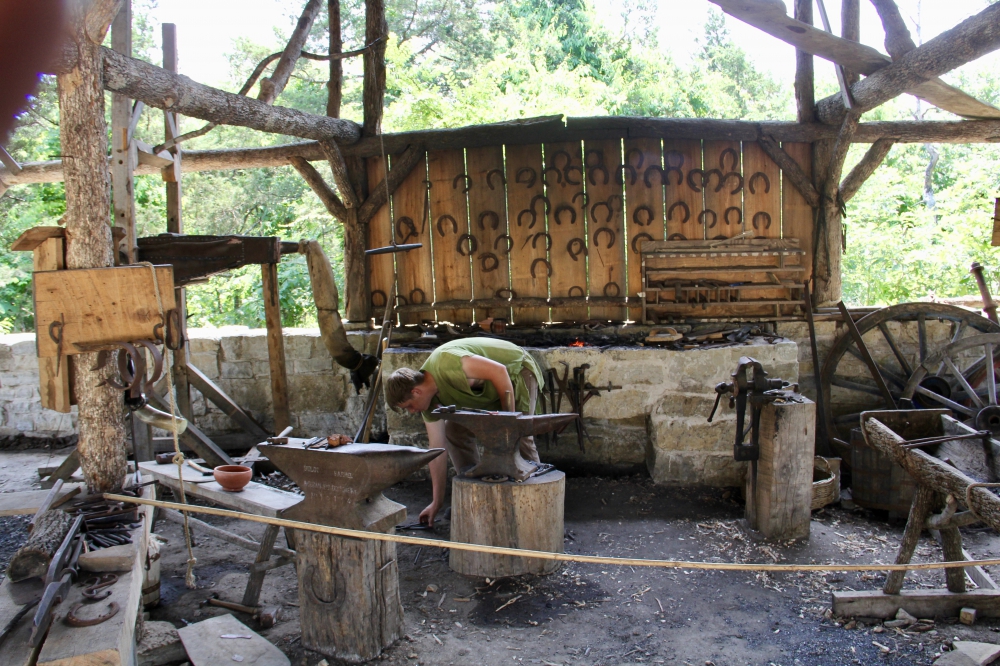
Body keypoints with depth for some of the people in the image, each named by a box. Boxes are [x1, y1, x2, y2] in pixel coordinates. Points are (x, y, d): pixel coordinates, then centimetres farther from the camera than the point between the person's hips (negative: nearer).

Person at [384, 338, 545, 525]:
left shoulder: (446, 362, -37)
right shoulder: (430, 399, -10)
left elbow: (498, 371, -33)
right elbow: (436, 449, -6)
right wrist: (437, 502, -4)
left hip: (517, 371, -8)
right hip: (485, 390, 8)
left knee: (518, 436, -21)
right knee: (454, 431, -2)